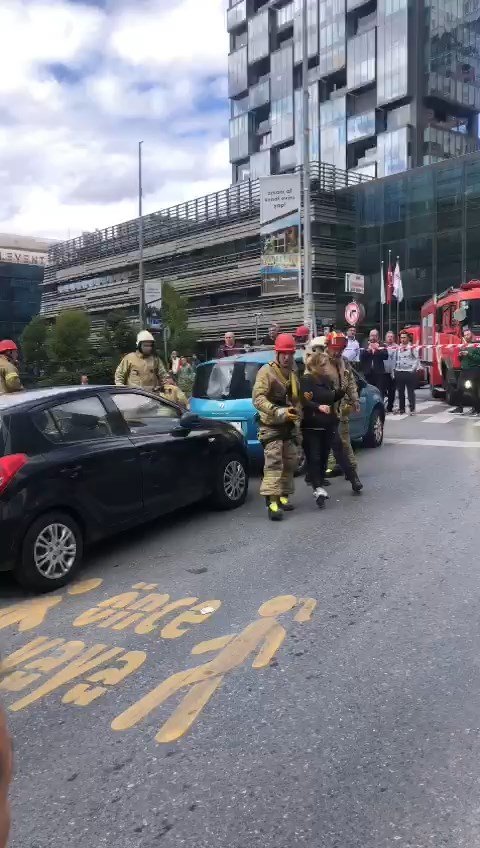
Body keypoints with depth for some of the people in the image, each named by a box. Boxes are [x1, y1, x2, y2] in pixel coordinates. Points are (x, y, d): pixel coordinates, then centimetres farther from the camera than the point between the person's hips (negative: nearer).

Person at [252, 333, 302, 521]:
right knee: (274, 462, -17)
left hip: (290, 425, 8)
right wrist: (279, 412, -31)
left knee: (290, 462, 11)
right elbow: (258, 398, -22)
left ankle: (283, 496, 23)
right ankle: (272, 501, -21)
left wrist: (298, 416, 16)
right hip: (271, 426, -8)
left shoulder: (293, 374, 16)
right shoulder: (266, 371, -10)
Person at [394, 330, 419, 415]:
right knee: (400, 392, 7)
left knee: (411, 391, -4)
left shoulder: (412, 347, 0)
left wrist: (413, 369, -10)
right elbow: (395, 360, 16)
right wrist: (394, 370, 10)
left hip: (409, 372, -4)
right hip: (399, 372, 4)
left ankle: (412, 409, -2)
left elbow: (416, 359, -1)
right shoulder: (398, 348, 13)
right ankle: (402, 409, 14)